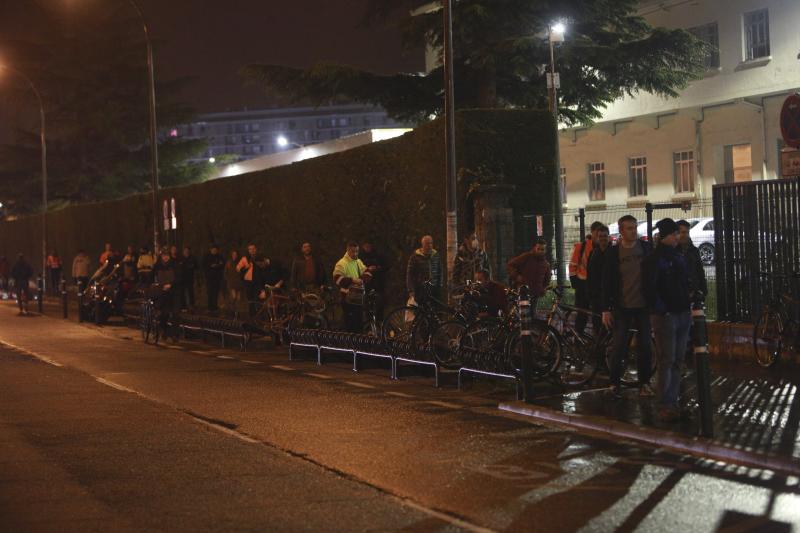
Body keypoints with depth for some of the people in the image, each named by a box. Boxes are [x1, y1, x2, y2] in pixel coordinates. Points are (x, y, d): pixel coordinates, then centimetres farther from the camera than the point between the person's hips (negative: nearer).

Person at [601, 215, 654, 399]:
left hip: (643, 305, 2)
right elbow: (607, 282, -1)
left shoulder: (646, 248, 3)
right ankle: (614, 383, 8)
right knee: (619, 346, -2)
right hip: (622, 307, -2)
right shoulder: (613, 252, -2)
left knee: (645, 346, 4)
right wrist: (606, 309, -5)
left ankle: (644, 383, 14)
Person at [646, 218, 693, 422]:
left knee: (678, 361, 10)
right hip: (665, 316, -8)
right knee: (667, 361, -8)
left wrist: (689, 306, 11)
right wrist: (661, 311, -17)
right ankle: (665, 406, -7)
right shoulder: (655, 259, -9)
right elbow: (650, 289, -14)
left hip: (683, 314, 8)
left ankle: (673, 402, 16)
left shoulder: (679, 257, 14)